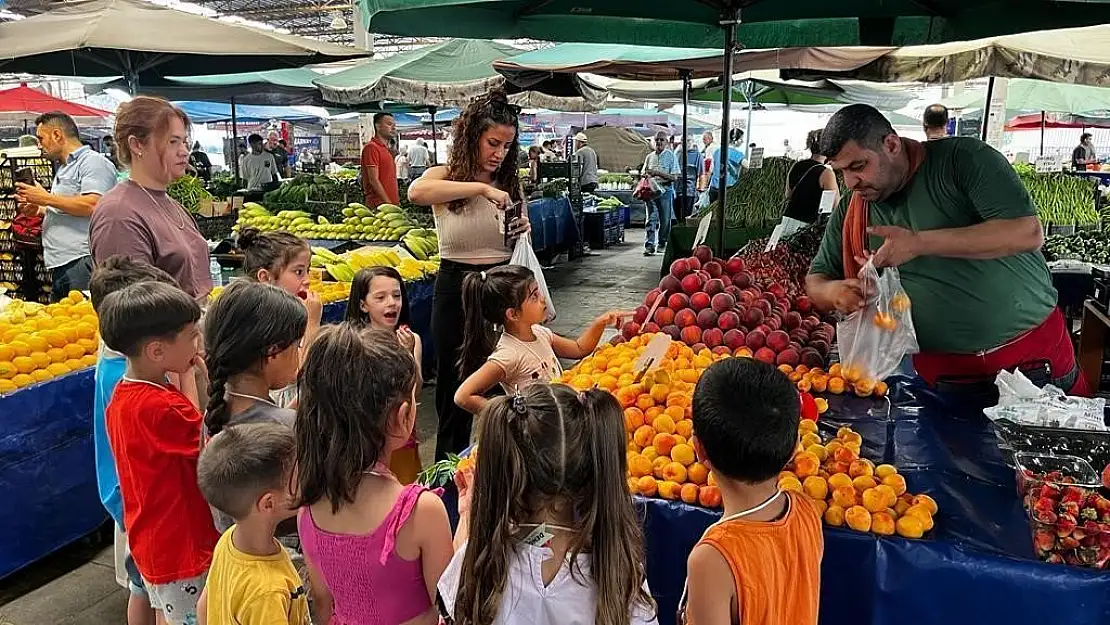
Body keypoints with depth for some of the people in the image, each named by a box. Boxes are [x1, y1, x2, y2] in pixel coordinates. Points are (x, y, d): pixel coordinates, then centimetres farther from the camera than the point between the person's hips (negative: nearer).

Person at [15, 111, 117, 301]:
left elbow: (92, 206, -21)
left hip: (82, 262, -10)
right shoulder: (63, 168, 25)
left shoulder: (93, 161, -6)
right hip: (60, 264, 10)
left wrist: (46, 198, -10)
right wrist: (39, 210, 17)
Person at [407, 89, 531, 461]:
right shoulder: (447, 177, -5)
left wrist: (523, 232, -6)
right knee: (454, 383, 10)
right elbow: (416, 192, -31)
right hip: (457, 289, -3)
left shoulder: (511, 183, 7)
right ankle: (450, 464, 29)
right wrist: (480, 187, -33)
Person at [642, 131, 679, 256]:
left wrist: (658, 173, -15)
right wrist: (647, 174, -4)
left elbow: (674, 177, -6)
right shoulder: (650, 156, 13)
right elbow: (644, 174, 20)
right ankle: (649, 245, -10)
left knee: (665, 220, 5)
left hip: (666, 191, -2)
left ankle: (662, 243, 19)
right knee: (651, 218, -6)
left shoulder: (671, 156, 1)